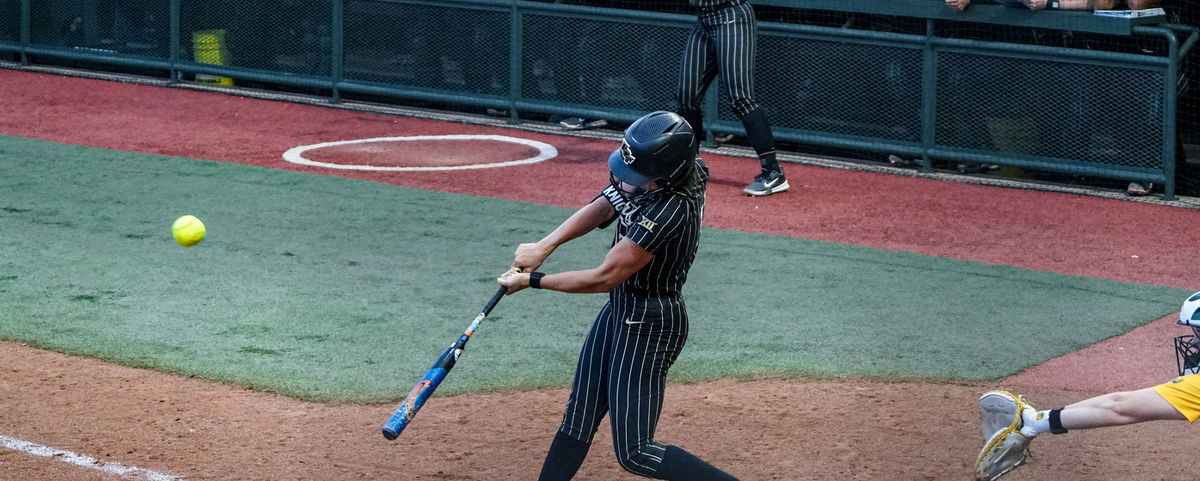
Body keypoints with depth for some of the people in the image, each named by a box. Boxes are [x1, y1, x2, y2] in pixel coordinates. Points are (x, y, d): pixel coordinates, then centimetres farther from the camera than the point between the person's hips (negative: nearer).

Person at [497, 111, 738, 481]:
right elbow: (601, 208, -1)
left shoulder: (669, 212, -32)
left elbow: (604, 278, -25)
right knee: (578, 420, 16)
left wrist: (532, 281, -15)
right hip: (620, 310, 9)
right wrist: (545, 246, -16)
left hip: (649, 326, -9)